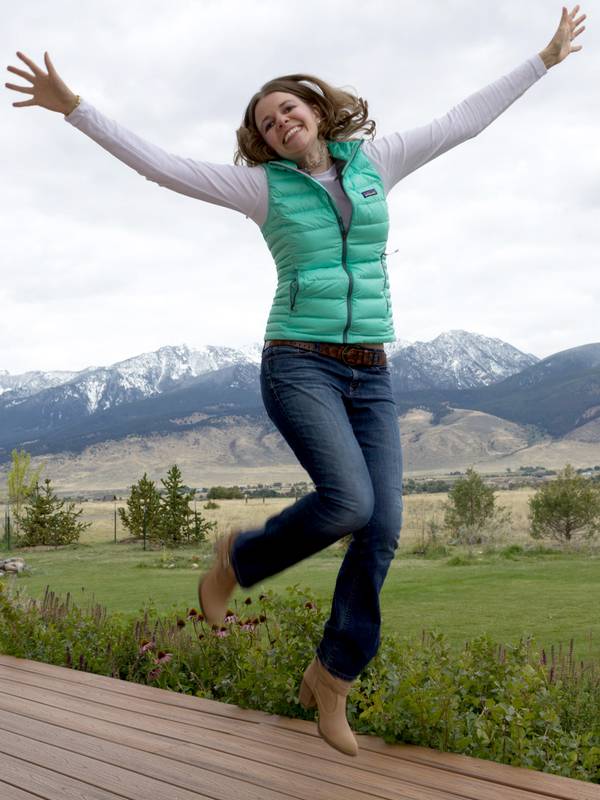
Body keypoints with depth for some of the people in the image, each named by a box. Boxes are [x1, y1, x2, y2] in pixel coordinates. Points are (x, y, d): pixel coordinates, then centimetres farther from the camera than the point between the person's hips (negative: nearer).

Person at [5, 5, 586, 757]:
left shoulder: (372, 160, 12)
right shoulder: (262, 184, 4)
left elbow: (462, 121, 18)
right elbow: (158, 164, -1)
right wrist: (74, 106, -8)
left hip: (368, 375, 4)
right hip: (298, 365, -4)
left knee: (382, 528, -6)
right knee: (349, 503, -26)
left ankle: (331, 675, 12)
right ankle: (238, 557, 5)